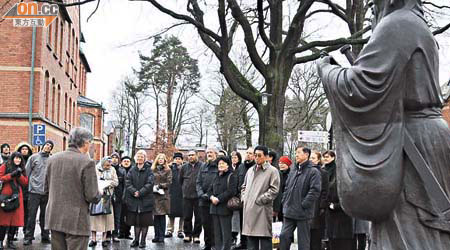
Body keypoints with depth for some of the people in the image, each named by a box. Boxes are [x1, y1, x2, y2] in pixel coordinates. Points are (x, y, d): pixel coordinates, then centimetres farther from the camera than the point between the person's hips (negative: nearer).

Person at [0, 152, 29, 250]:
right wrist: (12, 175, -11)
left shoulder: (21, 169, 17)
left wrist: (19, 175, -4)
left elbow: (25, 182, 12)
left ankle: (10, 241, 10)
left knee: (15, 219, 1)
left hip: (17, 196, 4)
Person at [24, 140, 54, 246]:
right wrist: (27, 185, 0)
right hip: (34, 191, -2)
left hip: (47, 192, 2)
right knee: (31, 215, -1)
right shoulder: (34, 157, 3)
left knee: (45, 215, 9)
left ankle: (45, 236, 17)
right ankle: (28, 237, 4)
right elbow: (27, 172, 4)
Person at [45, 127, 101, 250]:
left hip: (54, 219, 6)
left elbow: (46, 189, 11)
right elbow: (92, 196, -13)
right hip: (76, 221, -5)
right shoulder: (87, 162, -13)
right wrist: (99, 194, 9)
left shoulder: (52, 159, 4)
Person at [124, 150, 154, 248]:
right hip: (133, 200, 3)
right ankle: (136, 240, 16)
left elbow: (150, 183, -10)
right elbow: (127, 183, 1)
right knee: (136, 221, 7)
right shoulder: (132, 170, 9)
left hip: (146, 199, -3)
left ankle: (143, 240, 8)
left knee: (145, 221, 0)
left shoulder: (148, 170, -1)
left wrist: (140, 192, -17)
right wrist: (134, 191, -15)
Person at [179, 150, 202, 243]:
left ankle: (196, 235, 10)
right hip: (187, 196, 3)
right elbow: (180, 180, 21)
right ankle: (187, 234, 14)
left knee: (198, 217, 1)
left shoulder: (202, 166, -4)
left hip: (198, 196, -3)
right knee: (187, 217, 5)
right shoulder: (184, 167, 9)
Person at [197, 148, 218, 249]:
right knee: (205, 223, 11)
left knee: (214, 225, -5)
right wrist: (201, 194, -4)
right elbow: (198, 182, 12)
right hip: (203, 200, 5)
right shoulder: (203, 167, 13)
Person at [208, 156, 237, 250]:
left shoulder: (231, 176, -4)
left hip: (225, 208, -7)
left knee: (225, 231, -5)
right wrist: (212, 197, -3)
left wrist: (218, 199, -15)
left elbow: (231, 191, -14)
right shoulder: (216, 177, 18)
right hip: (215, 208, 7)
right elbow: (210, 190, 19)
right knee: (217, 232, 8)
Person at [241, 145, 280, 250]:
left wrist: (260, 200, -13)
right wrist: (244, 198, 9)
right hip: (249, 209, 6)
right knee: (251, 239, 12)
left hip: (263, 209, -6)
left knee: (265, 239, -4)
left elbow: (274, 190, -10)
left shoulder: (272, 171, -4)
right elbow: (244, 186, 26)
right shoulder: (250, 170, 17)